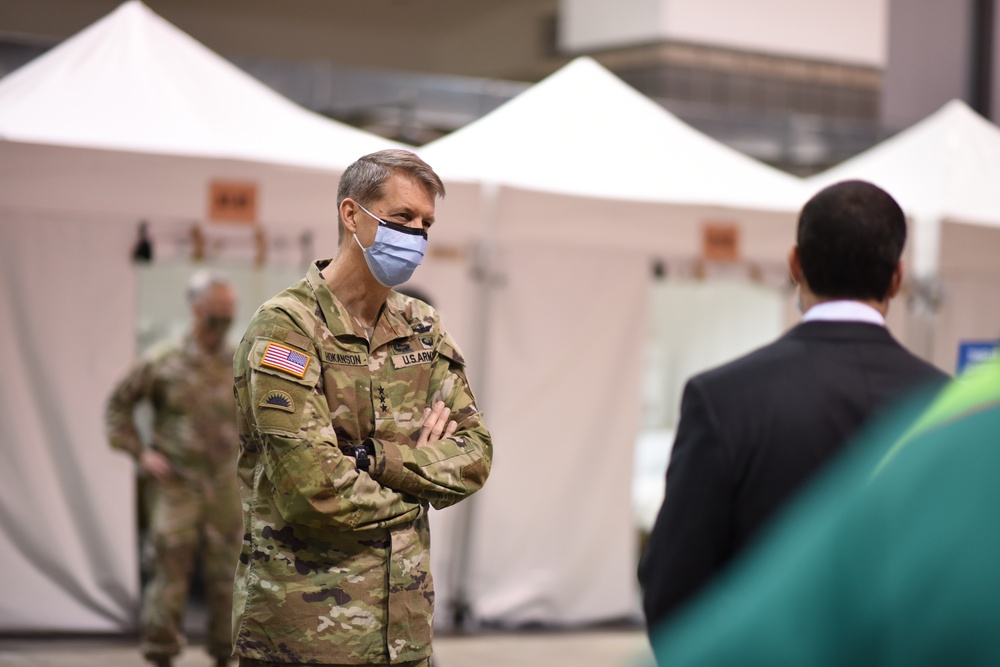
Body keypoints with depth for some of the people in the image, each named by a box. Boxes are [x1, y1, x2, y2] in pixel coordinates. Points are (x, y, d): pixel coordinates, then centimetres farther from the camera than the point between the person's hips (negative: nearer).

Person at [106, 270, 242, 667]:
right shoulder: (164, 363, -3)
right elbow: (117, 406, 6)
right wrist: (140, 453, -2)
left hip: (225, 488, 2)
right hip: (178, 488, -2)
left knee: (224, 578, 5)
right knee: (170, 574, -4)